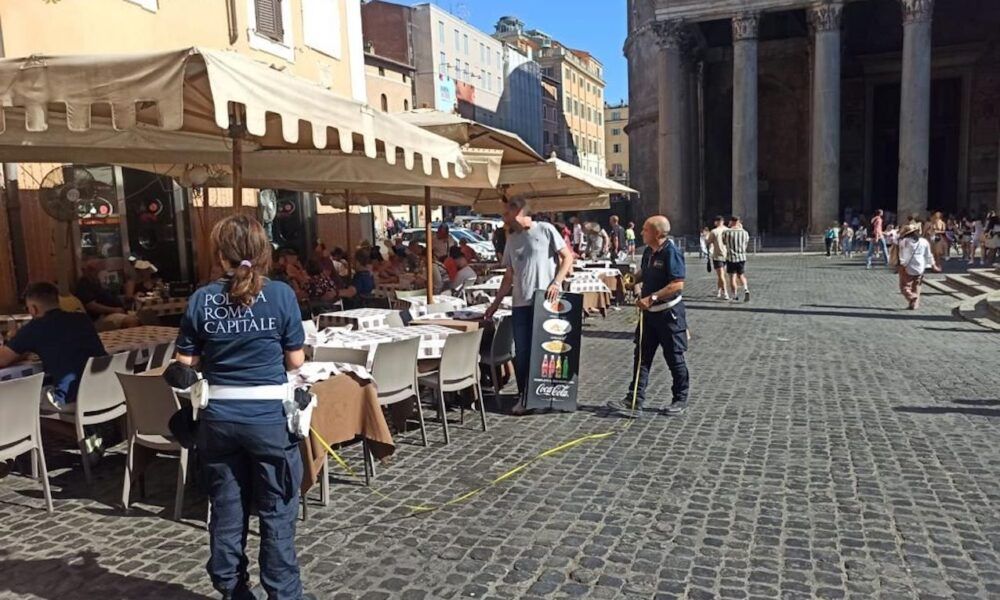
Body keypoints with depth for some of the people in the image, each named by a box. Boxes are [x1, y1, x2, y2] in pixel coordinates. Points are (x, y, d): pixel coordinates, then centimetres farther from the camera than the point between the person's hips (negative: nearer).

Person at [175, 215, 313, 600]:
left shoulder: (201, 300, -2)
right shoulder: (281, 295, -8)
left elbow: (186, 363, 1)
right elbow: (296, 361, -4)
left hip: (218, 419, 3)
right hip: (270, 418, -2)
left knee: (226, 511, 16)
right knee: (276, 513, 9)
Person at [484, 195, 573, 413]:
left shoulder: (545, 230, -1)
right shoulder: (512, 239, 15)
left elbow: (567, 257, -2)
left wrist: (557, 282, -14)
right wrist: (496, 303, 13)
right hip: (520, 304, 5)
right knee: (522, 353, 4)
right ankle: (524, 396, 16)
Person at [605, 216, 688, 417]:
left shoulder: (671, 252, -18)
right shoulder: (648, 251, 7)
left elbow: (677, 284, -24)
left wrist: (652, 298, -26)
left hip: (669, 312, -8)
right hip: (649, 312, 8)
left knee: (674, 357, 6)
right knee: (642, 355, 5)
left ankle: (680, 399, 22)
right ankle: (635, 399, 9)